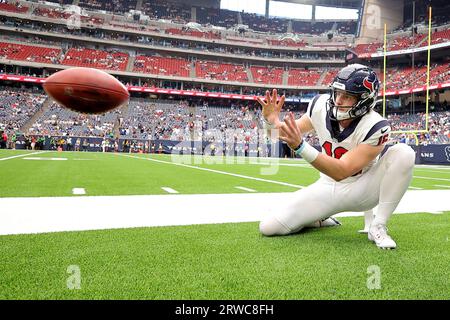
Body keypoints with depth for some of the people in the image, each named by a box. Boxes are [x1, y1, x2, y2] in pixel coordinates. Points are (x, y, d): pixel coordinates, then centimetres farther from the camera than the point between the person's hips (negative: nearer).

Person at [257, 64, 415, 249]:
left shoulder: (374, 127, -26)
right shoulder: (321, 105, -13)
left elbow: (341, 172, -33)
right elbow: (287, 133, -1)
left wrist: (300, 146, -46)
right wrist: (271, 121, -24)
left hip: (362, 190, -2)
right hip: (328, 188, 3)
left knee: (403, 153, -30)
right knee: (269, 227, -11)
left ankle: (378, 226, -15)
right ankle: (321, 217, 18)